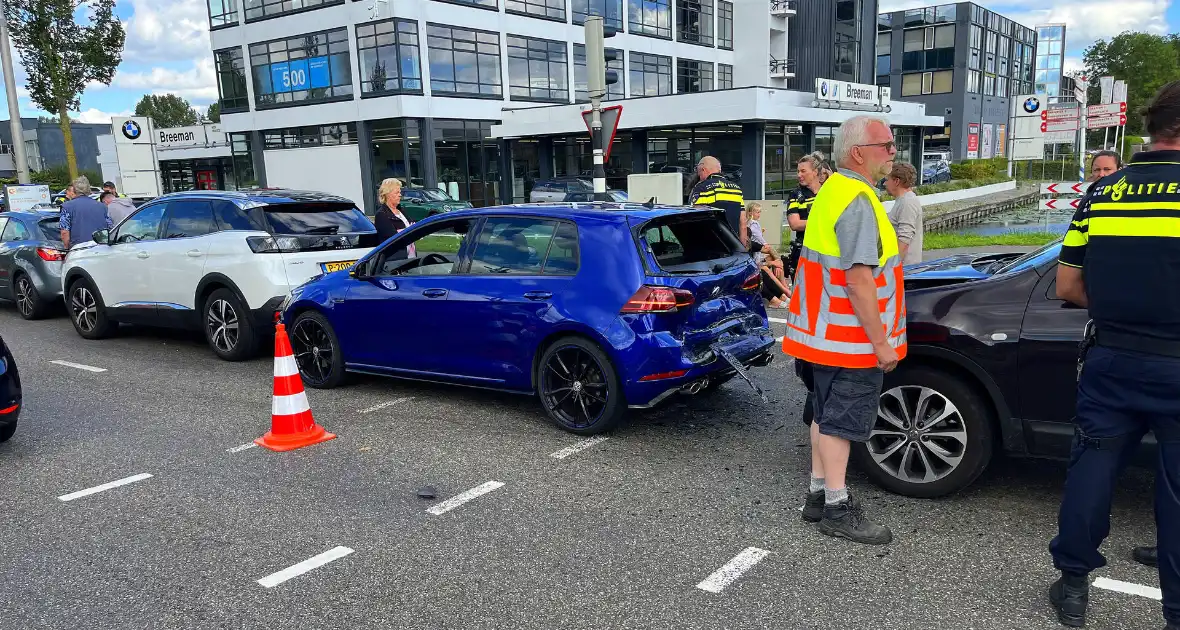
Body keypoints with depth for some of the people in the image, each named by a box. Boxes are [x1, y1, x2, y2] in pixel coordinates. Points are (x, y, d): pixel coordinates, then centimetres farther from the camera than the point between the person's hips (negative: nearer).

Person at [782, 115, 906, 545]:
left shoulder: (833, 191, 13)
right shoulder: (858, 202, -19)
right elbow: (859, 281, -24)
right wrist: (881, 341, -20)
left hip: (825, 332, 10)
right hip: (852, 340, -10)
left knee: (827, 414, 15)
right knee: (842, 420, -2)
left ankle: (818, 494, 24)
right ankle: (836, 508, 8)